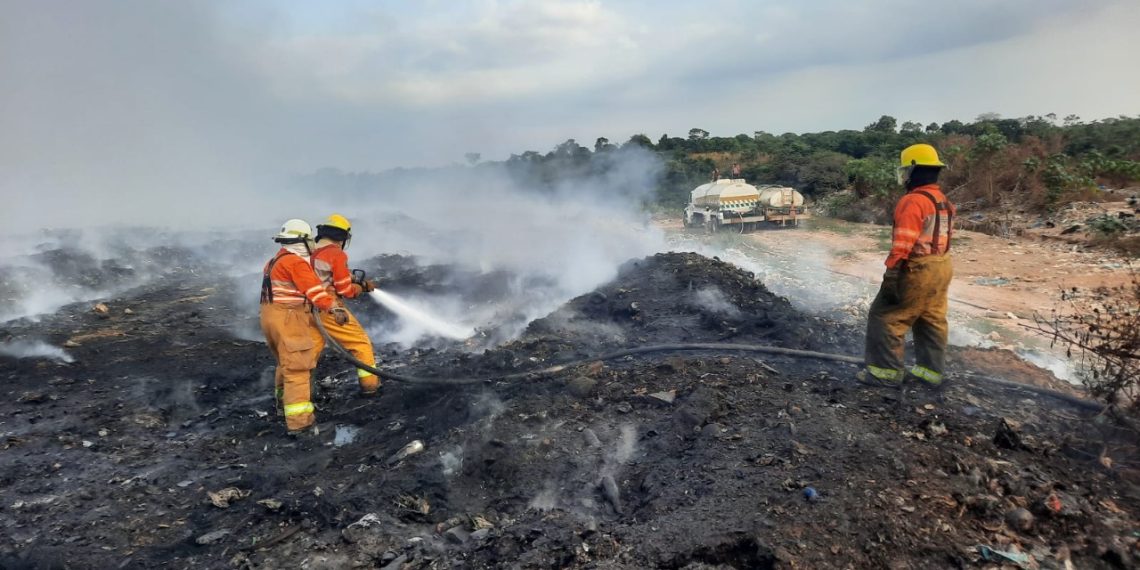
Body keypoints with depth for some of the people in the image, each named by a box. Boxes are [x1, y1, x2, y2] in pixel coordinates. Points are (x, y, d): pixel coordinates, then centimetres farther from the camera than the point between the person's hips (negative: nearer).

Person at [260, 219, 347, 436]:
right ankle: (299, 422, -17)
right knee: (296, 368, -13)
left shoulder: (276, 261, 18)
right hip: (287, 319, -10)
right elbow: (315, 290, -22)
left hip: (271, 316, 10)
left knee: (286, 362, 27)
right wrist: (333, 309, -26)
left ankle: (284, 400, 47)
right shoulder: (296, 262, -13)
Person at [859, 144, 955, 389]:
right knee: (932, 321, 15)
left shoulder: (913, 201, -17)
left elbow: (902, 244, -22)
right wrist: (936, 264, 19)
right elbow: (944, 236, 15)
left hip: (917, 270, -9)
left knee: (885, 316, -1)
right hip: (941, 268, 10)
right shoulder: (943, 201, 12)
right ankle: (931, 370, 23)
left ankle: (886, 371, 1)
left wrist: (891, 274, -20)